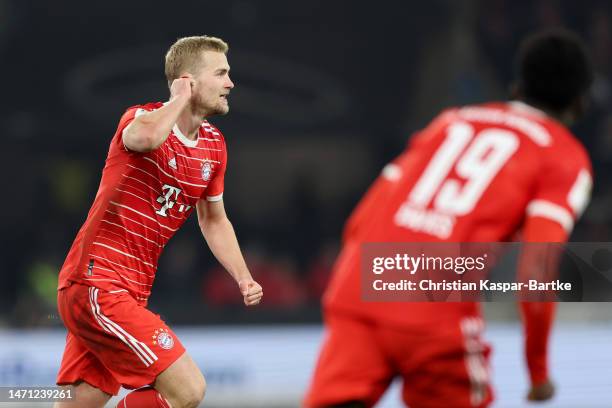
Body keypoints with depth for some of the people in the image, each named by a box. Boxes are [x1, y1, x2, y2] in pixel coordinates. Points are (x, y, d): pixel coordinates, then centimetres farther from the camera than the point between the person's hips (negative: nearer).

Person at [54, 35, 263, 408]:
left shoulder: (214, 146, 12)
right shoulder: (143, 118, -11)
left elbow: (214, 219, 27)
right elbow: (146, 137, -38)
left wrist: (243, 277, 14)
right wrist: (180, 97, -18)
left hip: (131, 293, 9)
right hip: (97, 283, -9)